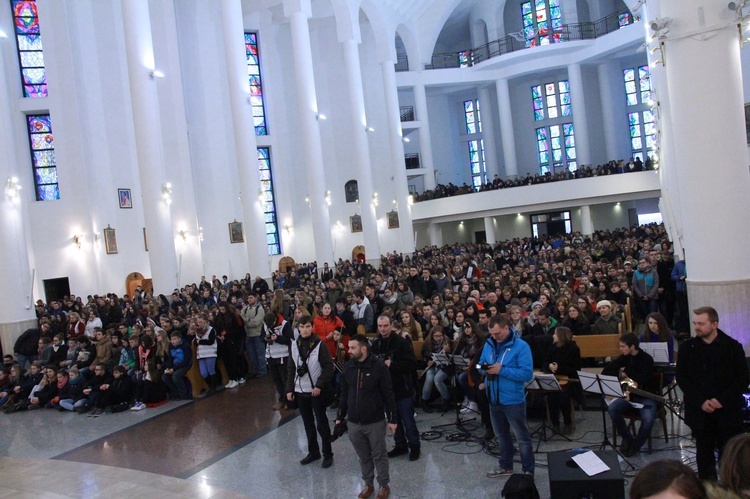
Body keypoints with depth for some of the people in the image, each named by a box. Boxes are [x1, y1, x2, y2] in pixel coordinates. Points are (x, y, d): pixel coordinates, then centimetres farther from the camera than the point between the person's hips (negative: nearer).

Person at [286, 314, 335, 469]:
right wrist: (289, 389, 2)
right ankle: (313, 452, 28)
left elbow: (329, 367, -12)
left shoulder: (319, 344, -11)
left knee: (322, 424, 3)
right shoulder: (295, 345, 3)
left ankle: (328, 454, 16)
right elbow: (291, 368, 7)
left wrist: (319, 386, -18)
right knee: (308, 424, 15)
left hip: (316, 391, -4)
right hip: (300, 391, 5)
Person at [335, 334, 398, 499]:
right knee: (364, 456, 17)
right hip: (353, 422, 4)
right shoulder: (347, 366, -2)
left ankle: (384, 485, 29)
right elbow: (344, 393, 8)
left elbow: (388, 395, -10)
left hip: (375, 422, -4)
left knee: (379, 455, 11)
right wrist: (340, 416, 11)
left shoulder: (379, 366, -15)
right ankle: (368, 484, 35)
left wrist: (392, 419, -8)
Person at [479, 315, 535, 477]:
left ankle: (528, 471, 22)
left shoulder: (521, 346, -16)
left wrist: (501, 370, -26)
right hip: (494, 398, 6)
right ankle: (506, 467, 37)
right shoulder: (488, 344, 4)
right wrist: (485, 369, -11)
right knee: (501, 435, 21)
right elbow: (481, 365, 13)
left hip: (513, 400, -6)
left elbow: (527, 373, -22)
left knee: (522, 437, 8)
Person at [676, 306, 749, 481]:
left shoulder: (733, 347, -3)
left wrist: (722, 400, -13)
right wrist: (701, 402, -10)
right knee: (704, 453, 9)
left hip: (728, 411, -1)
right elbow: (681, 378, 1)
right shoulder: (687, 347, 1)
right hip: (699, 412, 2)